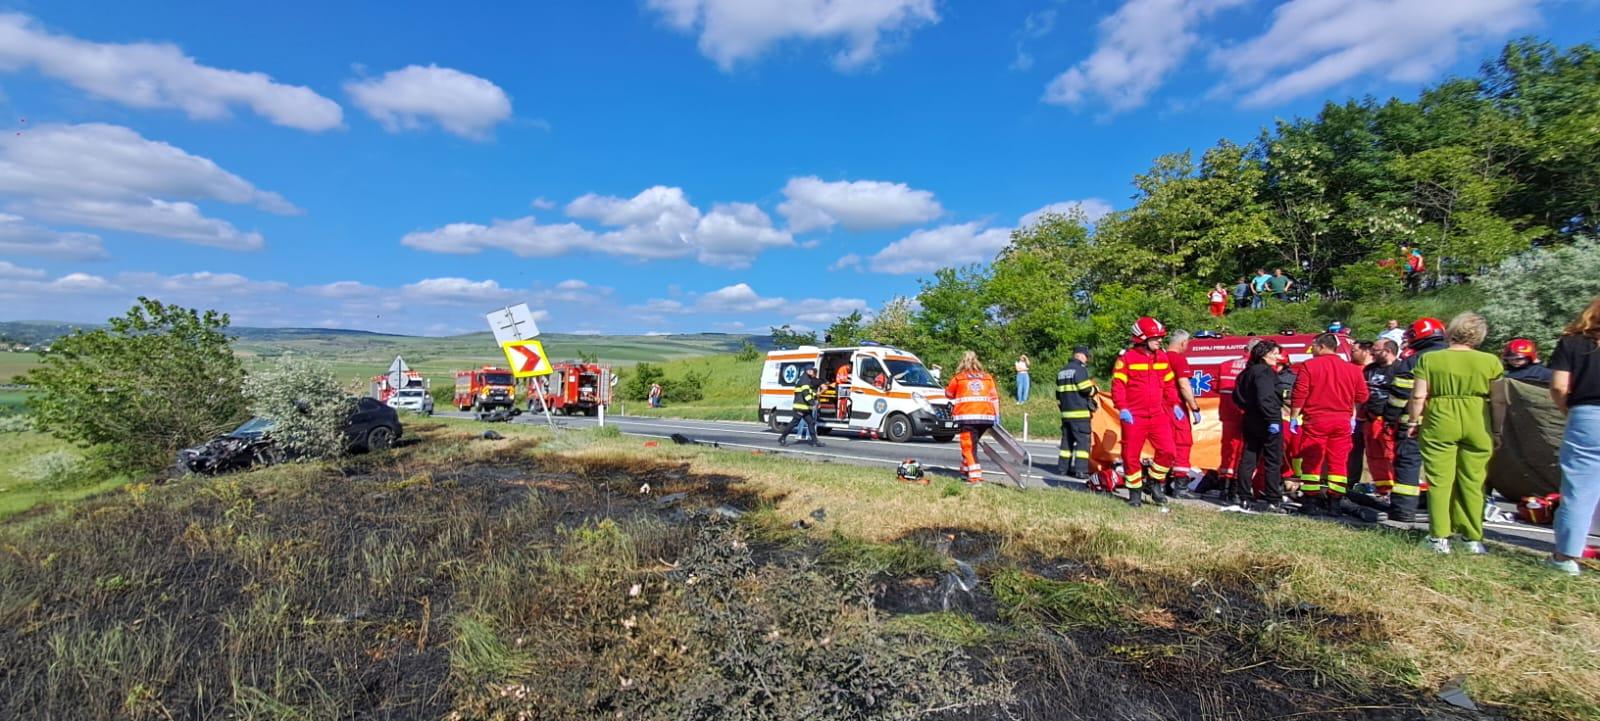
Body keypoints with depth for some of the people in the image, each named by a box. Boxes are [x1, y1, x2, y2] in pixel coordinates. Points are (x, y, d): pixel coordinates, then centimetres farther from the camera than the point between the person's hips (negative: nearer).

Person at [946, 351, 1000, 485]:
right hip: (986, 416, 4)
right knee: (971, 444, 22)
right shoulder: (988, 377, 16)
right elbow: (994, 397, 10)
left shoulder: (958, 378, 8)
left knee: (969, 446, -2)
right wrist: (997, 416, 9)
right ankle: (966, 469, 35)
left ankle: (975, 477, -12)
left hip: (967, 416, -4)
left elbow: (948, 394, 21)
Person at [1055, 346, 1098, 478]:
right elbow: (1087, 390, -14)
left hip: (1066, 413, 8)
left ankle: (1062, 468, 14)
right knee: (1083, 440, -6)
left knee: (1067, 439, 13)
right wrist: (1096, 389, 5)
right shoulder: (1080, 369, -9)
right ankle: (1080, 470, -10)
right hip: (1080, 413, -8)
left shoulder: (1061, 371, 18)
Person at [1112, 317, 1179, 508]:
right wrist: (1122, 408, -17)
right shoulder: (1127, 358, -7)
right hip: (1134, 416, -4)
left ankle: (1154, 483, 19)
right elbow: (1117, 385, -9)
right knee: (1131, 455, 2)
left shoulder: (1163, 358, 11)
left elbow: (1169, 384, 19)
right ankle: (1135, 491, 17)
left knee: (1167, 451, -3)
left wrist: (1174, 404, 8)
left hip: (1158, 414, 5)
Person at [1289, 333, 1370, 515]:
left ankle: (1311, 502, 3)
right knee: (1339, 462, 9)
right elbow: (1361, 396, 10)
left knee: (1311, 461, 2)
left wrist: (1294, 417, -3)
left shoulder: (1309, 366, -7)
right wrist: (1352, 417, 23)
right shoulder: (1352, 368, 7)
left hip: (1315, 420, -4)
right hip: (1342, 421, 4)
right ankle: (1334, 503, 11)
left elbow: (1299, 395, -10)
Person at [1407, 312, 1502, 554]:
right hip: (1478, 426, 2)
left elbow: (1418, 396, -6)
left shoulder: (1429, 359, -4)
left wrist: (1414, 421, 6)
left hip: (1439, 423, -2)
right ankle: (1474, 538, 16)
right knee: (1473, 483, 10)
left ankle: (1440, 537, 5)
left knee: (1440, 481, 3)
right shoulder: (1490, 361, 3)